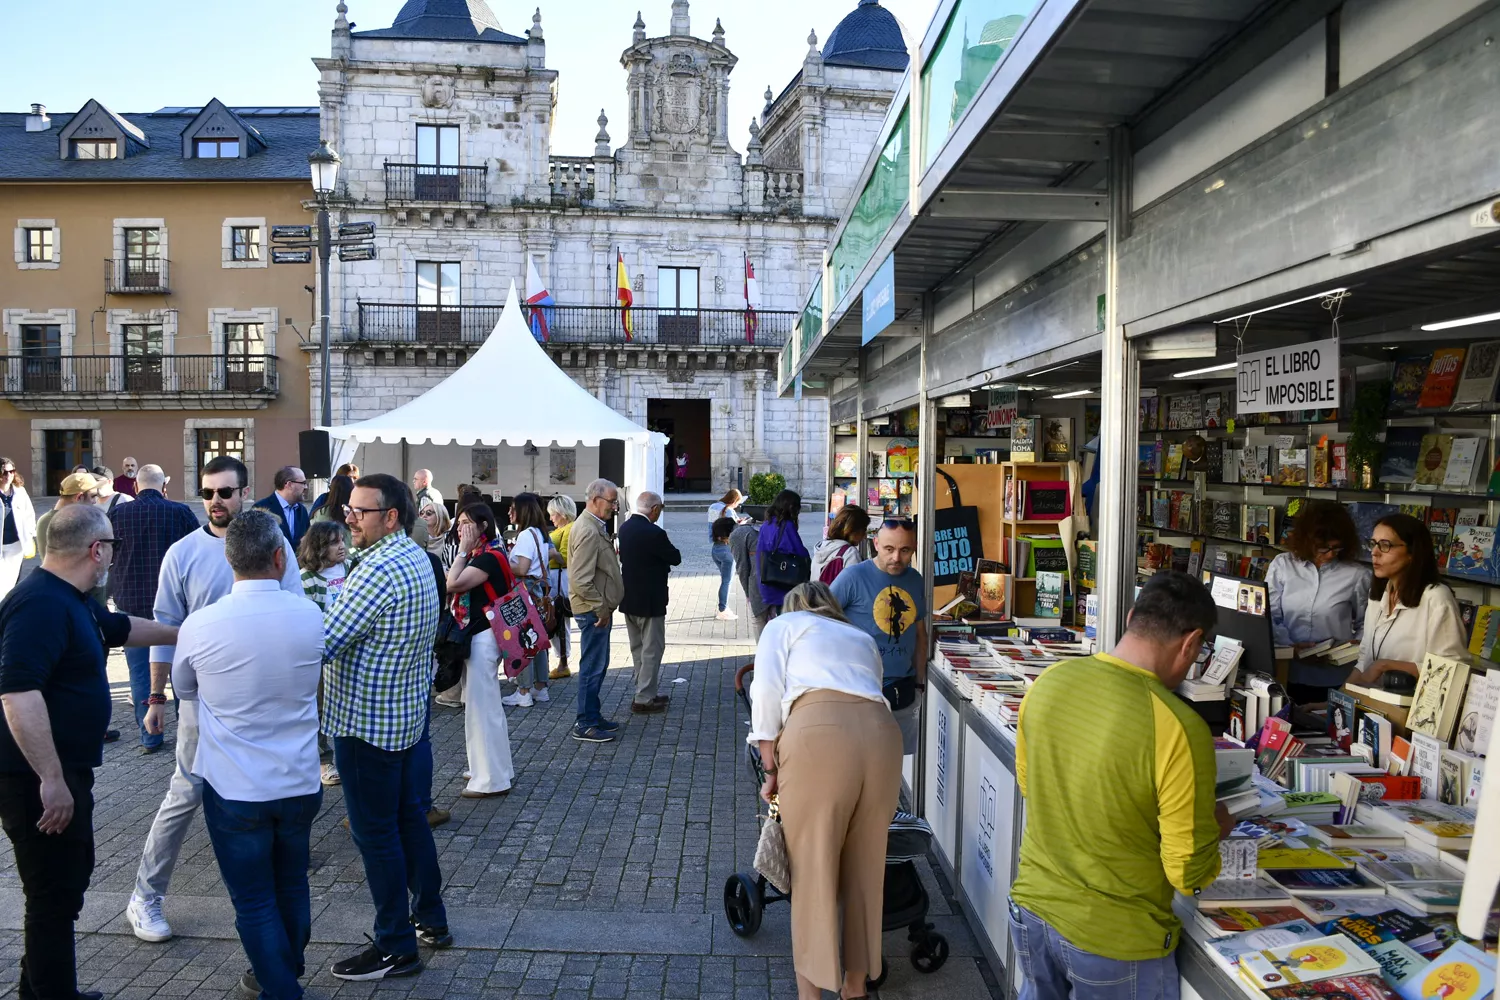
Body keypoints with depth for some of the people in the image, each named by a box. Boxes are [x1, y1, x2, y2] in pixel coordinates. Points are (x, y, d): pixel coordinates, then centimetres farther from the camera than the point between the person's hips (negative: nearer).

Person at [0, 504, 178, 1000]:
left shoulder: (71, 601, 10)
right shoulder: (40, 604, -24)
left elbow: (120, 627, 29)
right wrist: (51, 780, -31)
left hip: (67, 771, 11)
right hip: (40, 781, -11)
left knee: (71, 878, 23)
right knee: (55, 896, 1)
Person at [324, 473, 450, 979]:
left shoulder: (378, 570, -24)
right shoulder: (417, 557, 6)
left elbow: (324, 645, -25)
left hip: (367, 723, -9)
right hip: (409, 714, 9)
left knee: (376, 833, 3)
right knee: (410, 819, 19)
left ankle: (396, 947, 15)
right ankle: (430, 919, 32)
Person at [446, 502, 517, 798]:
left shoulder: (489, 557, -17)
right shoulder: (481, 556, 14)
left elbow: (453, 585, -24)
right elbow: (455, 583, 9)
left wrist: (463, 551, -17)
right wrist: (466, 553, 5)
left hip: (483, 638, -11)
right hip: (478, 636, 11)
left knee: (481, 707, -4)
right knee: (487, 705, 18)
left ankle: (491, 779, 5)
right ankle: (498, 769, 30)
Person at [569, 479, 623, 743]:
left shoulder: (595, 526, 13)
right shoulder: (588, 531, -21)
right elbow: (581, 580, -25)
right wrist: (601, 608, -18)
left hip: (598, 608, 10)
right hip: (594, 610, -10)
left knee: (598, 665, 18)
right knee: (592, 667, -2)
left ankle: (593, 716, 29)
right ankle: (585, 725, 6)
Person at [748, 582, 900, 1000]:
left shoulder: (782, 625, 24)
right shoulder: (863, 638, 35)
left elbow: (766, 693, 9)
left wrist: (771, 770, 13)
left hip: (818, 731, -4)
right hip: (881, 732, 4)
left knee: (812, 868, 7)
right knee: (865, 867, 17)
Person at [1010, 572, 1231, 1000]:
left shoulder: (1049, 681, -9)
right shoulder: (1179, 729, -26)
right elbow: (1189, 872, -17)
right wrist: (1215, 829, 3)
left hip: (1031, 908, 5)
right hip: (1113, 938, -5)